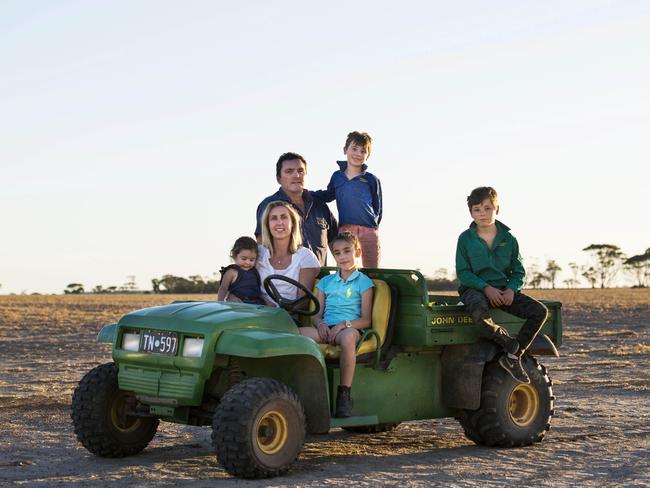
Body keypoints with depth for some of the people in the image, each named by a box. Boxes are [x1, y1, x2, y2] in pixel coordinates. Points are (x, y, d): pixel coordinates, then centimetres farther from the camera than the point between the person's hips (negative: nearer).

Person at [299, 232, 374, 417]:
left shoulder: (363, 282, 11)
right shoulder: (326, 282, 23)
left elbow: (366, 320, 1)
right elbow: (316, 315, 17)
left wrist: (344, 324, -15)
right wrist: (320, 323, -7)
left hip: (350, 328, -4)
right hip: (326, 328, 4)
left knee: (348, 336, -43)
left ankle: (344, 395, -38)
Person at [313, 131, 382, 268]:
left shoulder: (372, 180, 4)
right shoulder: (337, 177, 11)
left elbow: (378, 209, 9)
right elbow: (328, 195, 28)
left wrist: (373, 225, -3)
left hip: (368, 231, -2)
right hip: (344, 231, 2)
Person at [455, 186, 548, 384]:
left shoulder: (508, 239, 8)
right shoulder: (466, 239, 1)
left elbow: (518, 271, 10)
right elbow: (463, 272, -4)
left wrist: (511, 289, -12)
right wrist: (486, 288, -18)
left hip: (503, 290, 4)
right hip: (475, 288, -4)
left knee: (539, 311, -17)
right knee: (479, 312, -41)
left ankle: (513, 357, -12)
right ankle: (509, 343, -18)